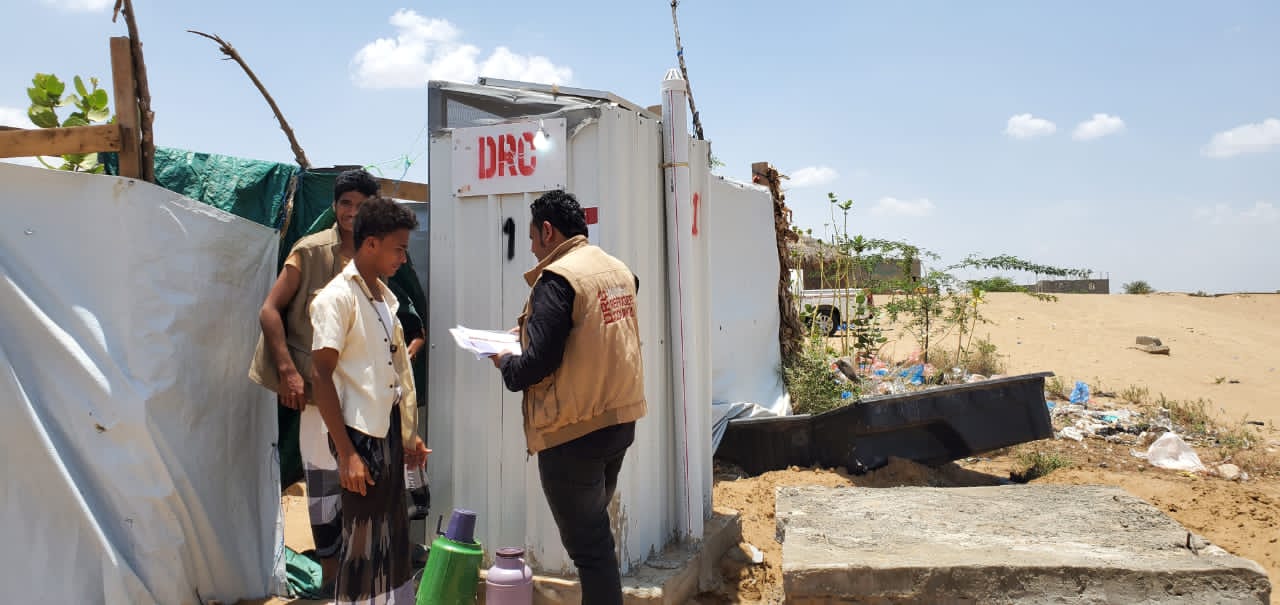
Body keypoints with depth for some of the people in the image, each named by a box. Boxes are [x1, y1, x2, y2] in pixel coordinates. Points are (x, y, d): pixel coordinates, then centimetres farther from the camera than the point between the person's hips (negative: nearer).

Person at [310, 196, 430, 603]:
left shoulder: (385, 296, 10)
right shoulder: (337, 297, -13)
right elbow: (322, 378, -16)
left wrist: (408, 435, 15)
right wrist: (346, 453, -18)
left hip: (389, 432, 8)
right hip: (360, 434, -7)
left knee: (392, 533, 14)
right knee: (363, 537, 2)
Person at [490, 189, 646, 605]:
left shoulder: (558, 278, -16)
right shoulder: (618, 270, 8)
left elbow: (538, 364, -21)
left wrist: (504, 361, 0)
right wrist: (532, 332, 19)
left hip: (573, 430, -8)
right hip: (620, 419, 8)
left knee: (588, 546, 1)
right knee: (596, 531, 22)